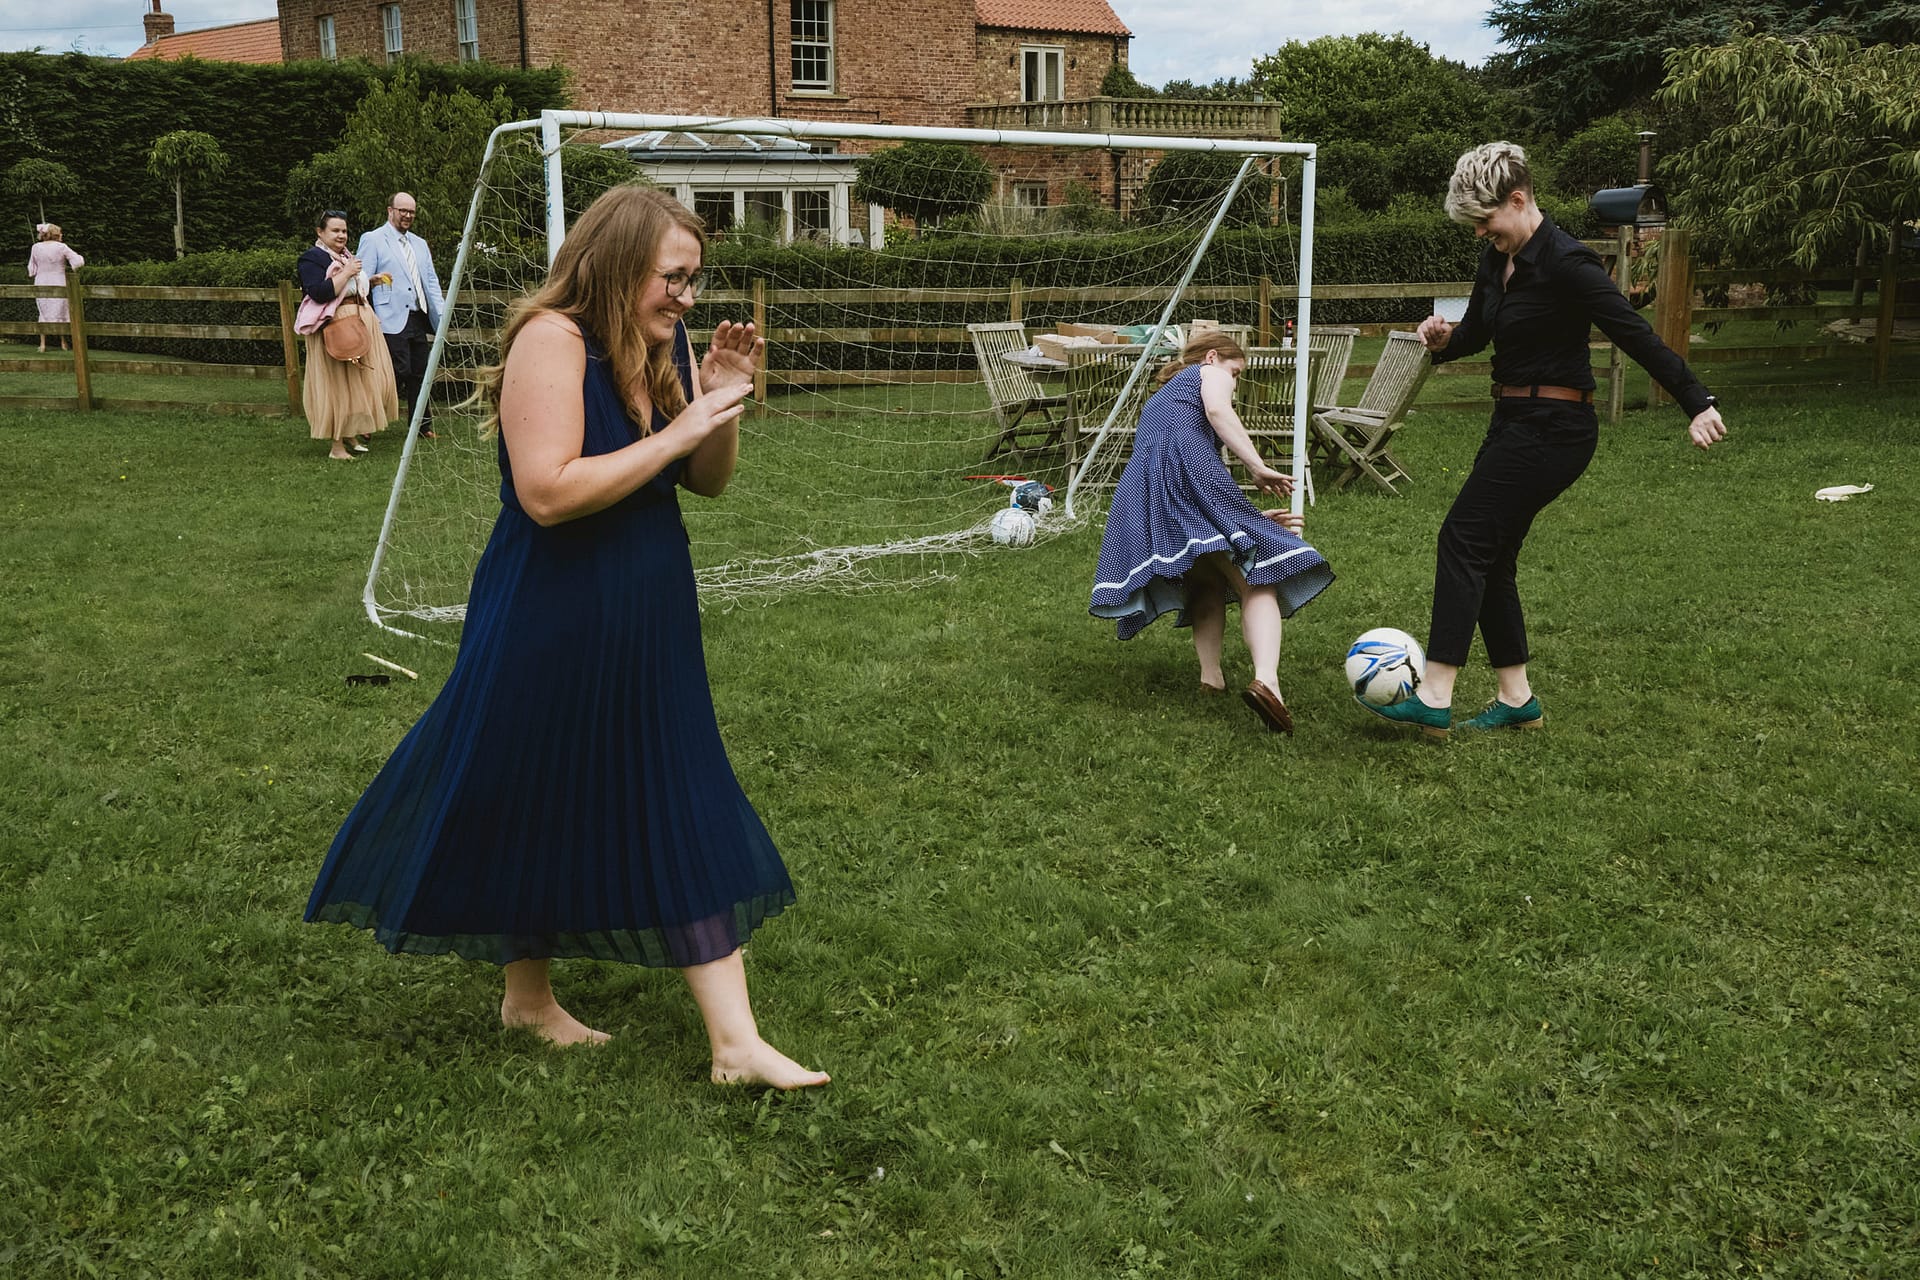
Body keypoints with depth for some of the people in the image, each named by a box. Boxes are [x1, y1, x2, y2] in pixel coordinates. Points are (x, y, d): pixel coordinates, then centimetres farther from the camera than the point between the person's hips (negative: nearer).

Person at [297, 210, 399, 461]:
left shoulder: (347, 256, 18)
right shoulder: (312, 258, -8)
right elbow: (319, 293, -23)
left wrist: (370, 280, 14)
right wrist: (347, 272, -20)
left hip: (359, 324, 9)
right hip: (333, 328, -9)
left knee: (363, 382, 7)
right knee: (336, 385, -6)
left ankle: (353, 434, 18)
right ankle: (337, 446, -2)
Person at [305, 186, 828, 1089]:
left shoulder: (665, 348, 5)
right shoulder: (552, 341, -18)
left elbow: (707, 483, 11)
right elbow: (547, 493, -28)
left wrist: (722, 402, -7)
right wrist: (673, 434, -24)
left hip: (647, 629, 8)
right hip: (548, 631, -7)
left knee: (688, 821, 6)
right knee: (533, 810, 11)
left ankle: (735, 1042, 13)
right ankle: (525, 992, 35)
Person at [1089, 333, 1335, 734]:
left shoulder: (1159, 399, 43)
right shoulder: (1209, 374, 23)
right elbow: (1218, 411, -4)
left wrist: (1254, 518, 40)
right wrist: (1258, 467, -9)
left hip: (1139, 486, 7)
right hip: (1187, 468, -7)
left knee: (1206, 582, 24)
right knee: (1257, 581, -12)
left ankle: (1210, 674, 5)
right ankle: (1266, 679, -36)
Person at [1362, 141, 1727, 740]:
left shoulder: (1565, 262, -18)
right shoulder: (1498, 259, 8)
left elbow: (1636, 335, -17)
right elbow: (1476, 332, 20)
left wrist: (1697, 404, -16)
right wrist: (1443, 338, -3)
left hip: (1552, 431, -9)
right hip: (1514, 422, 9)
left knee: (1464, 539, -12)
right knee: (1490, 556, 10)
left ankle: (1434, 700, -12)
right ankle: (1517, 700, 19)